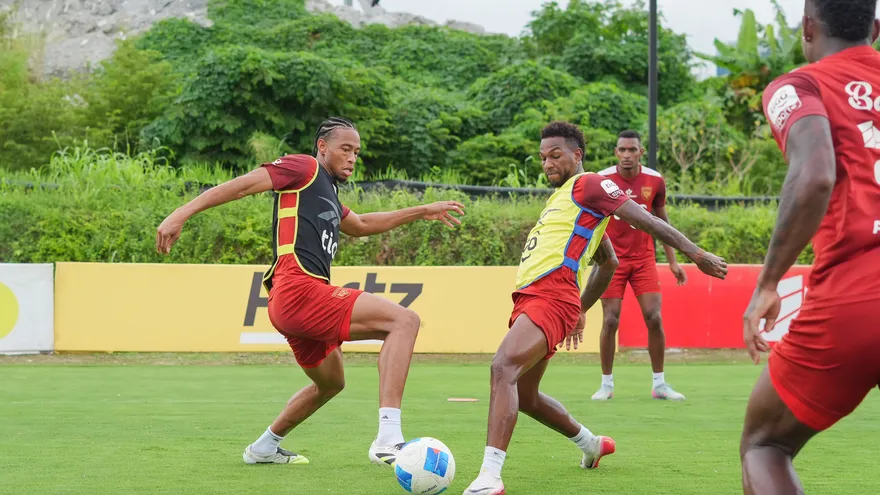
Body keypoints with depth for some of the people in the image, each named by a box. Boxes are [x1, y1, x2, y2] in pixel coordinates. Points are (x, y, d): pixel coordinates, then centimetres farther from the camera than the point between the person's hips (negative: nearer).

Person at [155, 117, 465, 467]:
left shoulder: (328, 194, 30)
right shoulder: (304, 168, 2)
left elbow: (361, 225, 47)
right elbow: (242, 185, -7)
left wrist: (423, 212, 48)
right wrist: (181, 215, -18)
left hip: (299, 304, 11)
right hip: (298, 290, -11)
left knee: (330, 383, 31)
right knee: (404, 320, -20)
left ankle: (264, 448, 45)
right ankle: (388, 441, -33)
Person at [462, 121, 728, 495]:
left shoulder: (589, 185, 1)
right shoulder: (561, 197, 29)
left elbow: (645, 220, -7)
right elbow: (608, 261, 36)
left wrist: (695, 253, -14)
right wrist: (581, 310, 34)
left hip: (552, 295, -11)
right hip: (529, 296, 11)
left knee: (503, 367, -30)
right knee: (525, 397, 20)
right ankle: (592, 444, 42)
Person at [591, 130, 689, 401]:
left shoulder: (655, 181, -1)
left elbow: (662, 221, 10)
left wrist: (672, 261, 8)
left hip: (644, 259, 2)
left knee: (654, 319, -5)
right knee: (610, 320, -5)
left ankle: (659, 384, 7)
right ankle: (606, 384, 8)